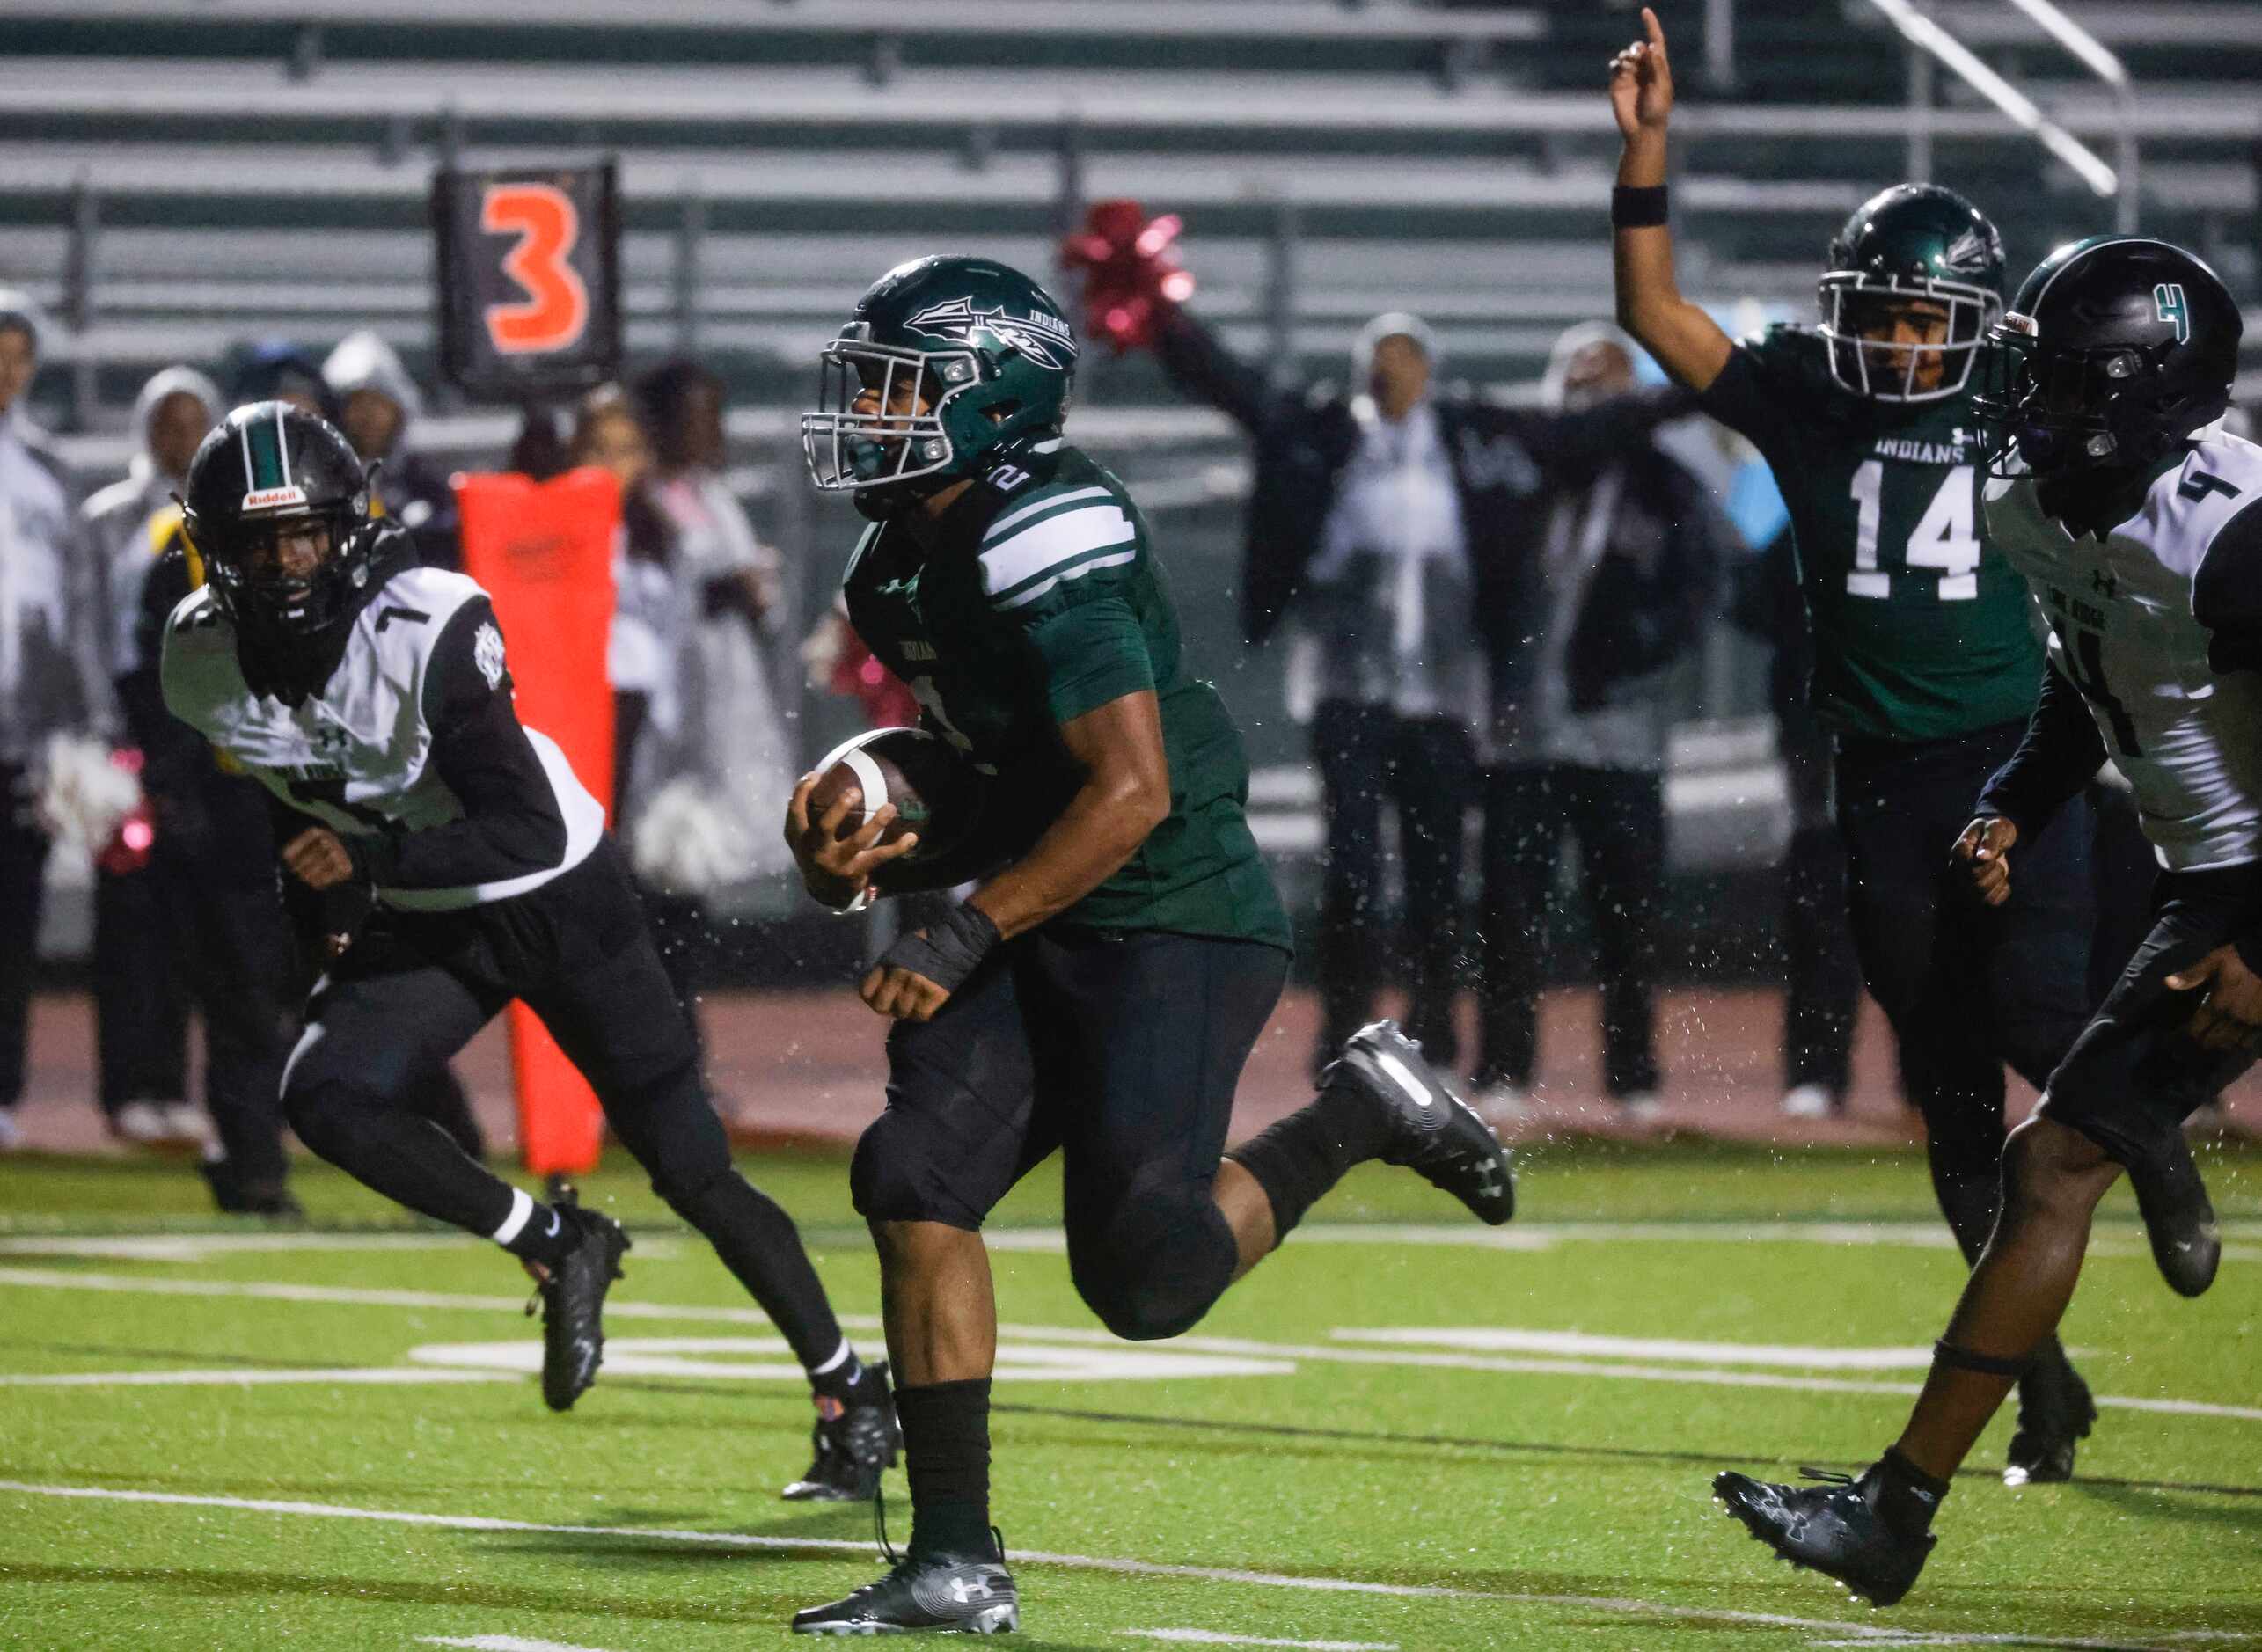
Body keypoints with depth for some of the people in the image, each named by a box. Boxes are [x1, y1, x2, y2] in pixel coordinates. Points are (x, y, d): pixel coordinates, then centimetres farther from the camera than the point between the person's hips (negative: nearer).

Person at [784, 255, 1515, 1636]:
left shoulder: (1043, 543, -20)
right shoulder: (906, 566, 11)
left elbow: (1131, 792, -24)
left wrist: (962, 941, -20)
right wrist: (864, 865, 4)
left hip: (1178, 925, -9)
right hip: (1056, 943, 9)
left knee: (1142, 1278, -14)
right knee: (918, 1180, -6)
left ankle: (1363, 1114, 12)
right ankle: (958, 1562, -2)